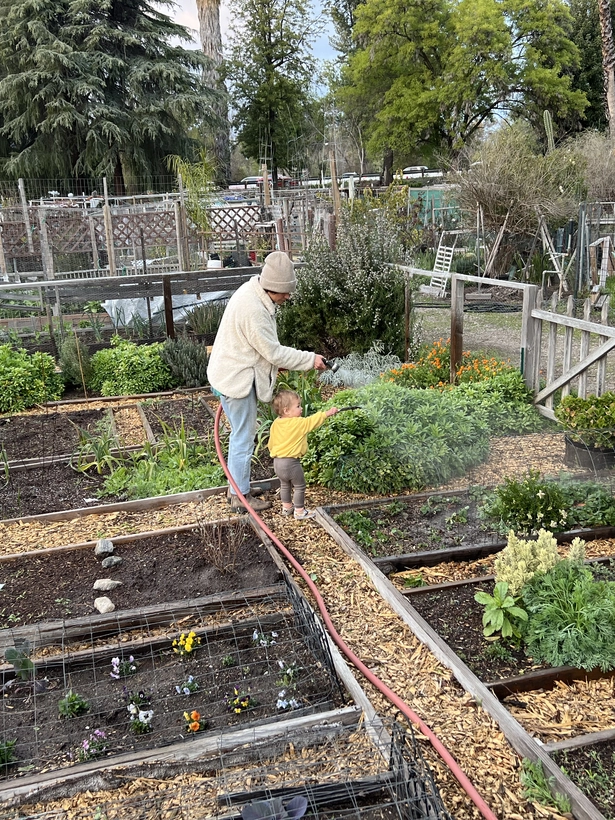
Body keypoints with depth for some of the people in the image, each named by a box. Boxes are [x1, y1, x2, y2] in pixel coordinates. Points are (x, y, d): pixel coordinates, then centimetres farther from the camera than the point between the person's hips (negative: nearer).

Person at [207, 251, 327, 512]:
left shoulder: (254, 291, 3)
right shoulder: (253, 309, -29)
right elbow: (274, 353, -23)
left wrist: (276, 362, 11)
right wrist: (310, 360, -15)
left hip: (236, 373, 10)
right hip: (237, 379, -10)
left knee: (241, 435, 20)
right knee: (243, 439, 1)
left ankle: (237, 487, 32)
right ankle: (241, 496, 13)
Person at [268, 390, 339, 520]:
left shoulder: (275, 424, 3)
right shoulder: (299, 423, -17)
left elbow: (271, 443, 11)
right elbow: (313, 420, -8)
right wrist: (328, 413, 2)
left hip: (277, 461, 8)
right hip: (291, 462, -7)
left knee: (285, 484, 25)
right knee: (299, 486, 8)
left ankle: (286, 507, 37)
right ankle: (299, 512, 12)